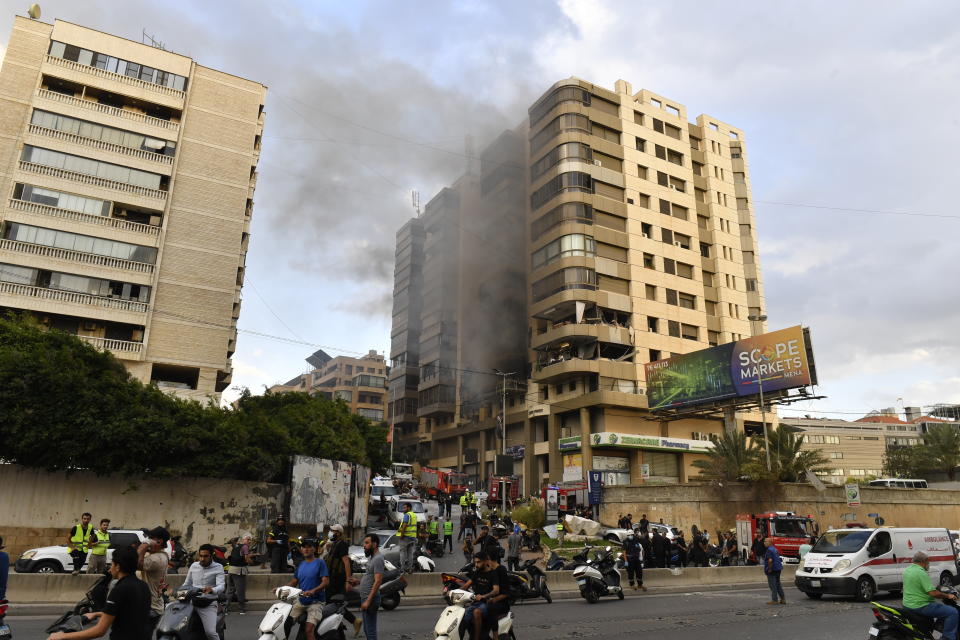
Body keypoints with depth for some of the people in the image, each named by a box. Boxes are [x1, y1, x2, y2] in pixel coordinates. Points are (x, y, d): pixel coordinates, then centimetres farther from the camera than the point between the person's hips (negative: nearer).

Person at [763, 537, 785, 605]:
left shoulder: (769, 550, -17)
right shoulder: (775, 549, 14)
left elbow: (770, 560, -28)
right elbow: (779, 559, 20)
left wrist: (769, 569, -20)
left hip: (772, 570, -9)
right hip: (778, 569, 9)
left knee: (773, 585, -3)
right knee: (778, 584, 17)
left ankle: (774, 600, -1)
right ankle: (783, 599, 20)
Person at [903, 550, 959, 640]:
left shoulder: (907, 570, 10)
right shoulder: (921, 573, -18)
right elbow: (933, 593, -22)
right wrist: (948, 596, -7)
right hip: (920, 606, -10)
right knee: (953, 612, -10)